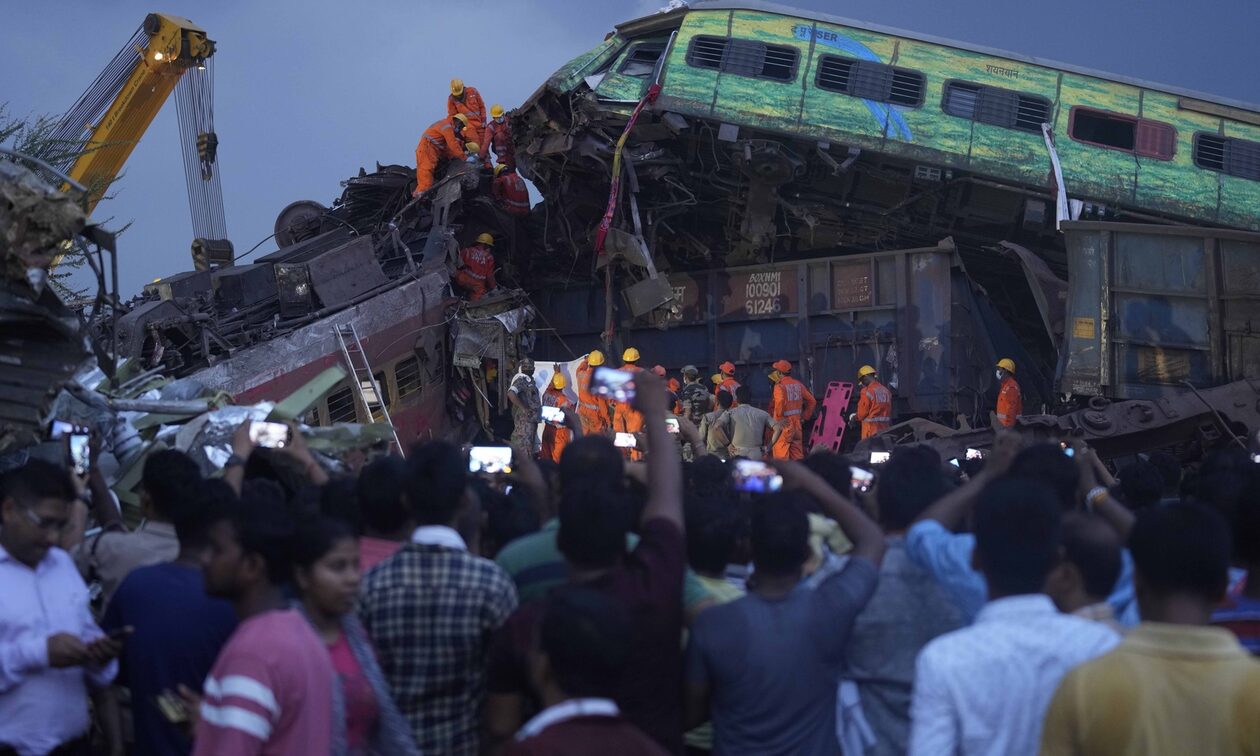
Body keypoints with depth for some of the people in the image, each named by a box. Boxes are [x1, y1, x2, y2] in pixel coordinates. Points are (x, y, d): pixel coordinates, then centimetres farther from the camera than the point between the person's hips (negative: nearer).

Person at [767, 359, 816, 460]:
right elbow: (812, 401, 13)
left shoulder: (780, 386, -11)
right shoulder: (798, 384, 10)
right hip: (797, 420, 7)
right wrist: (805, 416, 16)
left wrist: (779, 418, -17)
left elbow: (780, 402, -30)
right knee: (797, 450, 12)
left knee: (779, 449, -4)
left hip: (785, 423, -7)